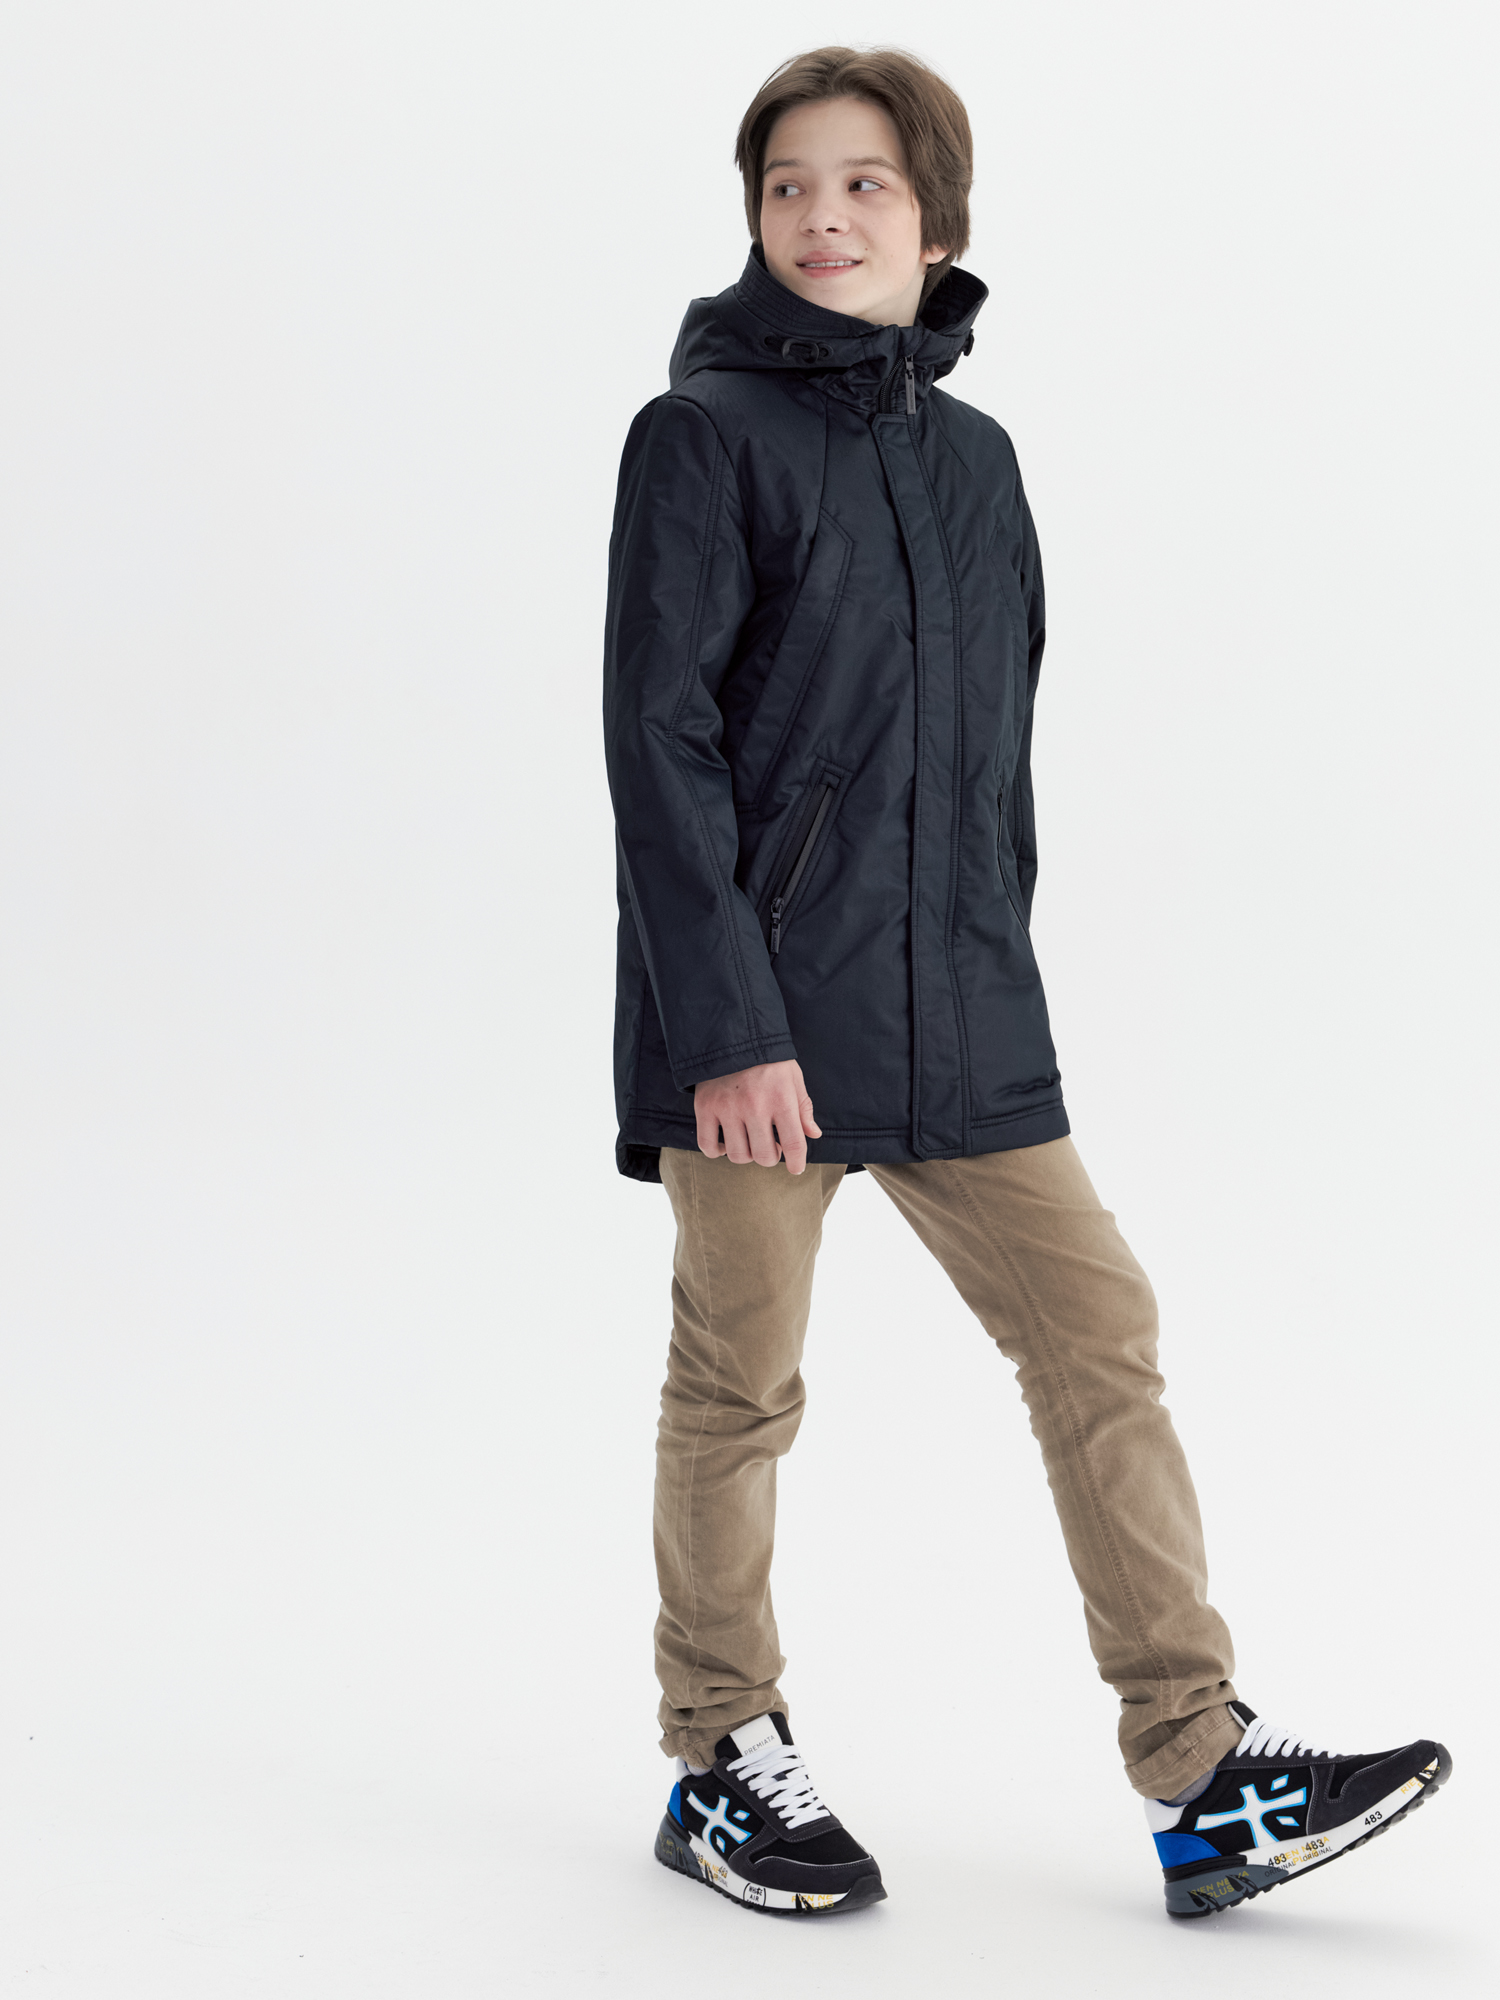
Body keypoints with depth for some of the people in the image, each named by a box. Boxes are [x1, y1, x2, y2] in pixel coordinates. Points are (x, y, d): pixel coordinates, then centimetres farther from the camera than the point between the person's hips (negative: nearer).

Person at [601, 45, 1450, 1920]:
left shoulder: (974, 458, 14)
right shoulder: (703, 435, -4)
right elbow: (659, 742, -11)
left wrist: (993, 979, 16)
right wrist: (727, 1025, -18)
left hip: (960, 1027, 5)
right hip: (756, 1027, -5)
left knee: (1100, 1339, 1)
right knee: (739, 1385, 5)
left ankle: (1207, 1777, 7)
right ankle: (724, 1762, 22)